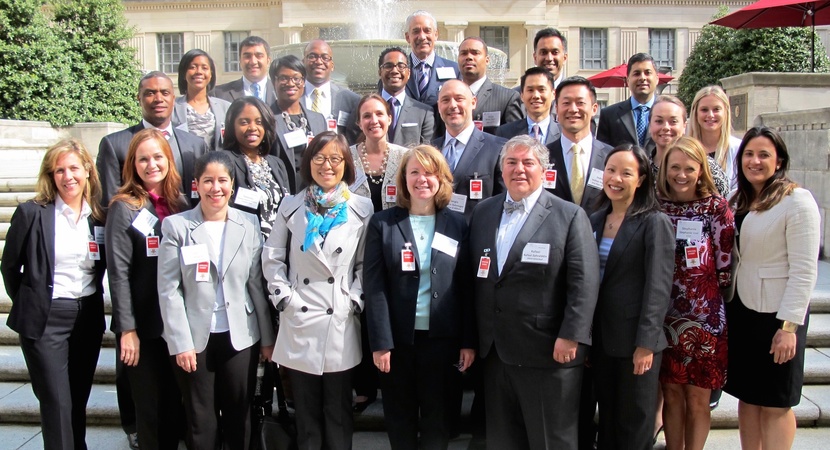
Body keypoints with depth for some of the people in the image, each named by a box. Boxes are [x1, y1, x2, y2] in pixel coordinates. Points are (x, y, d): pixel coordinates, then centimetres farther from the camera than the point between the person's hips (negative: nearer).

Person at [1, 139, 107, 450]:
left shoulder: (99, 216, 3)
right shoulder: (32, 213, -7)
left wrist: (93, 301, 7)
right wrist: (27, 305, 7)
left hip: (89, 317, 4)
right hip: (45, 320, -3)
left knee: (79, 400, 15)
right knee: (57, 404, -1)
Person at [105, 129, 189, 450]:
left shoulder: (180, 204, 6)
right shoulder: (124, 208, -6)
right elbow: (118, 273, -10)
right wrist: (127, 329, -13)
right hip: (143, 324, -4)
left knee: (176, 403, 13)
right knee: (149, 406, 7)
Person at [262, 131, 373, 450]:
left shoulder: (361, 208, 2)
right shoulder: (291, 206, 5)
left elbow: (365, 263, 4)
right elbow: (272, 257, 7)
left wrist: (355, 301, -7)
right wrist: (284, 298, -3)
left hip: (341, 324, -1)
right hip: (299, 323, 1)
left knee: (339, 412, 9)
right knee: (306, 412, 12)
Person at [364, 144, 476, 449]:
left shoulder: (457, 224, 2)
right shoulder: (383, 223, -1)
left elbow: (467, 286, 2)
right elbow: (374, 286, -5)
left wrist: (469, 341, -1)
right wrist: (380, 342, -11)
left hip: (443, 338, 1)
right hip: (398, 337, 0)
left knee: (438, 417, 11)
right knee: (399, 417, 13)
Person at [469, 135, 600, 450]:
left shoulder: (570, 216, -4)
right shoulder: (482, 213, 11)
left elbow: (584, 282, -10)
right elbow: (475, 278, 12)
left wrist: (570, 337, -16)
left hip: (549, 352, -4)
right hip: (494, 351, 5)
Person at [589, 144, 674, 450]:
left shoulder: (655, 223, -9)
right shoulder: (596, 220, 9)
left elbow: (658, 287, -13)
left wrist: (646, 343, -17)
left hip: (636, 342, -5)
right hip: (601, 338, 5)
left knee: (634, 425, 8)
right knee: (607, 420, 16)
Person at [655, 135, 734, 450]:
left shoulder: (716, 207, -6)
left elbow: (725, 265, -3)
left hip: (705, 316, -2)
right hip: (664, 316, 2)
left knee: (698, 398, 7)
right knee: (671, 394, 11)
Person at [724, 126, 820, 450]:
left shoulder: (797, 200, -11)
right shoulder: (738, 202, 9)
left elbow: (804, 270, -15)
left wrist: (789, 326, -18)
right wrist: (723, 307, 3)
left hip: (776, 314, -6)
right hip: (740, 310, 6)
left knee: (775, 403, 6)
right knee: (746, 396, 14)